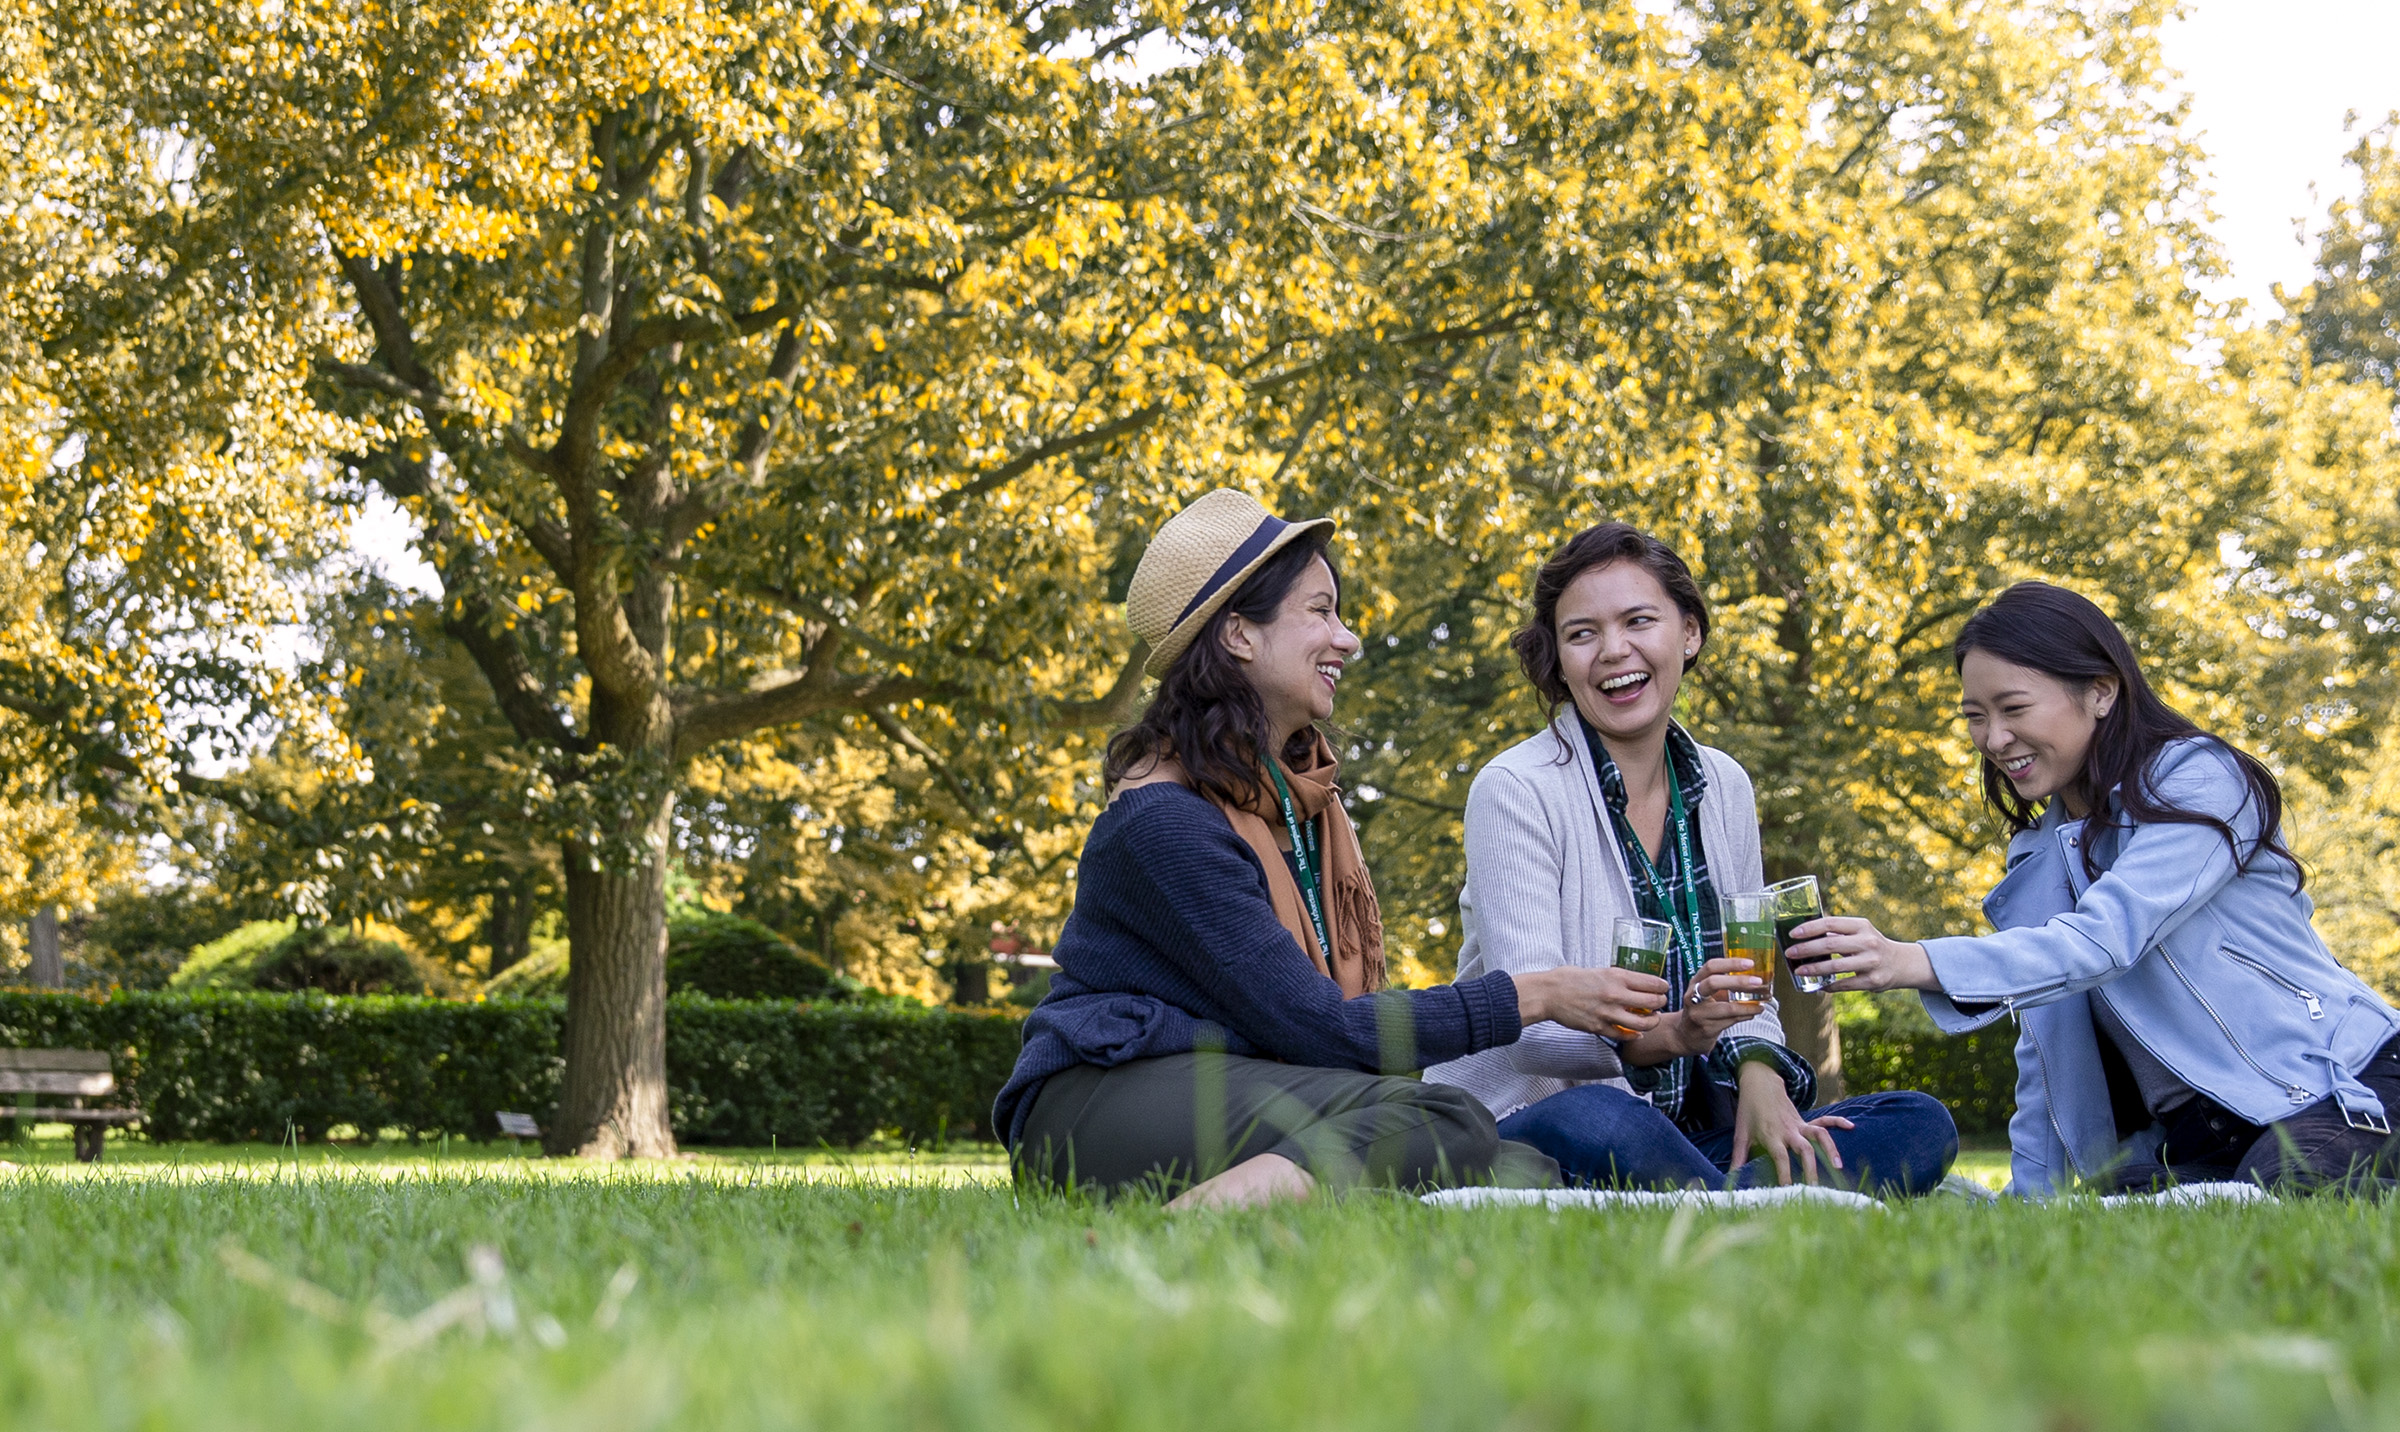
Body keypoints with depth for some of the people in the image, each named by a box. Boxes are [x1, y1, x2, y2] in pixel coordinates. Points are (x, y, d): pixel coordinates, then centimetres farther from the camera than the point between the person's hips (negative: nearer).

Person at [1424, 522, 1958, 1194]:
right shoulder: (1514, 791, -8)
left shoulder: (1724, 790, 11)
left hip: (1686, 1134, 6)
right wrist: (1670, 1035, -36)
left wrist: (1757, 1072, -10)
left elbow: (1746, 990, 14)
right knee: (1597, 1121, -40)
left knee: (1922, 1126, -11)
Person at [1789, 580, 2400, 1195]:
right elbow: (2045, 1042, 16)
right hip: (2185, 1143, 6)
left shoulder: (2199, 780, -10)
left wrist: (1918, 963, -38)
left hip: (2331, 1092, -6)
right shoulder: (2041, 853, 14)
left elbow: (2108, 935, -26)